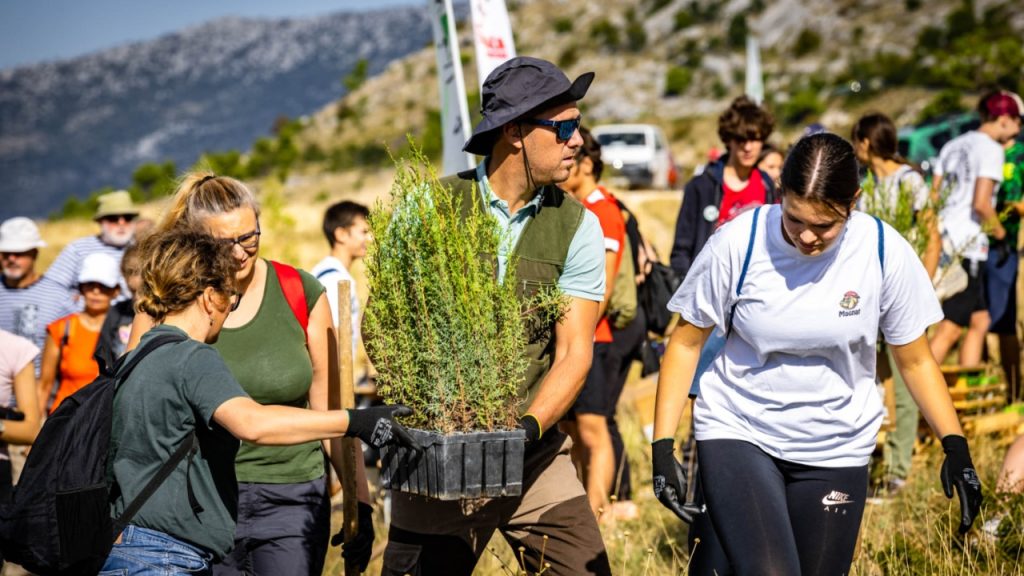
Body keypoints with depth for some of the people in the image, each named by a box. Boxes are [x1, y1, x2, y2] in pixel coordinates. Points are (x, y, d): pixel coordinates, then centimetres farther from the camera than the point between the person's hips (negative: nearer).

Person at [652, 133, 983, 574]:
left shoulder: (885, 252, -10)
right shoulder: (737, 243, -13)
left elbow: (915, 360, 2)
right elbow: (686, 343, -3)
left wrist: (955, 446, -6)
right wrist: (662, 447, -7)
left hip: (837, 451, 2)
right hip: (737, 434, -2)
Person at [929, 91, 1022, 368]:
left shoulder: (953, 145, 16)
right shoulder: (992, 149, -9)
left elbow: (933, 197, 15)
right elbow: (981, 203, -18)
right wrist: (998, 230, -2)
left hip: (944, 239, 9)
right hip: (968, 245, -9)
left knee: (980, 320, 16)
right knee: (949, 330, -6)